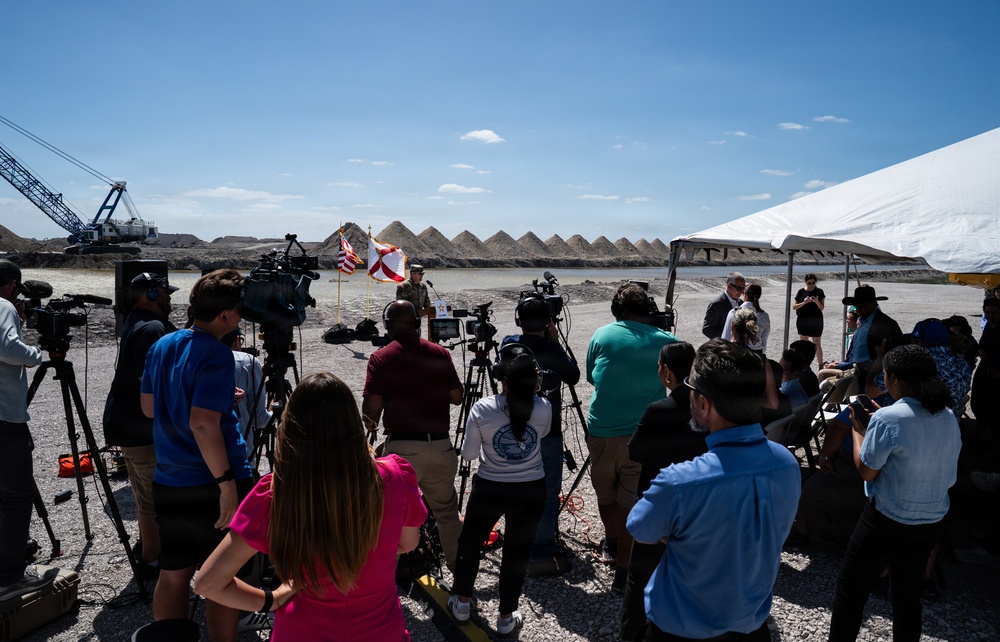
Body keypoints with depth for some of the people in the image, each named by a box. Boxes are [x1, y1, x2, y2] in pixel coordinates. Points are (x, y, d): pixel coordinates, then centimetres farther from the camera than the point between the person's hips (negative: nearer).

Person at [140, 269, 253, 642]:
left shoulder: (162, 345, 6)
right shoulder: (217, 355, -19)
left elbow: (149, 407, 16)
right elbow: (203, 425, -26)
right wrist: (227, 483, -22)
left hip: (168, 484, 7)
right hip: (212, 486, -7)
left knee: (172, 576, 17)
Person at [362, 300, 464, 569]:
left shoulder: (381, 357, -4)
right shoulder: (440, 354, 5)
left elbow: (372, 406, -8)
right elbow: (457, 397, 9)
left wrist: (370, 425, 13)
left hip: (402, 447, -3)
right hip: (441, 444, 4)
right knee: (447, 511, 18)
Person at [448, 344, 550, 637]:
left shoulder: (482, 409, -18)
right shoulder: (543, 408, -13)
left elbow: (468, 454, -7)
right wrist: (531, 391, 4)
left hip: (488, 489, -1)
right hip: (531, 492, 1)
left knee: (470, 542, 23)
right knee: (517, 551, 16)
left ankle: (462, 602, 35)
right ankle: (507, 617, 26)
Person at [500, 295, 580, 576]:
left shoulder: (508, 344, -2)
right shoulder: (552, 349, -14)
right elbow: (573, 376, 2)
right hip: (548, 433, -4)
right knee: (547, 495, 4)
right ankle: (542, 556, 9)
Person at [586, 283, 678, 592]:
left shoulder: (602, 335, 1)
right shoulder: (666, 342, -1)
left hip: (601, 431, 2)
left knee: (605, 495, 21)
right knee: (631, 503, 6)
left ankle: (612, 542, 43)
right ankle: (623, 571, 10)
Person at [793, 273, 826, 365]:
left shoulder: (819, 291, -2)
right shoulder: (801, 291, -1)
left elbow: (822, 307, -3)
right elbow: (794, 307, -1)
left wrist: (816, 301, -22)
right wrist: (804, 303, -17)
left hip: (816, 321, -1)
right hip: (803, 321, 1)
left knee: (817, 344, 0)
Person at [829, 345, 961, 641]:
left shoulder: (888, 418, -24)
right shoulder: (949, 417, -1)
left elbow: (866, 471, -15)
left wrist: (857, 428, -1)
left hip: (887, 522, -7)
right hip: (932, 523, 7)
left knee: (850, 589, 10)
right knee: (908, 597, 19)